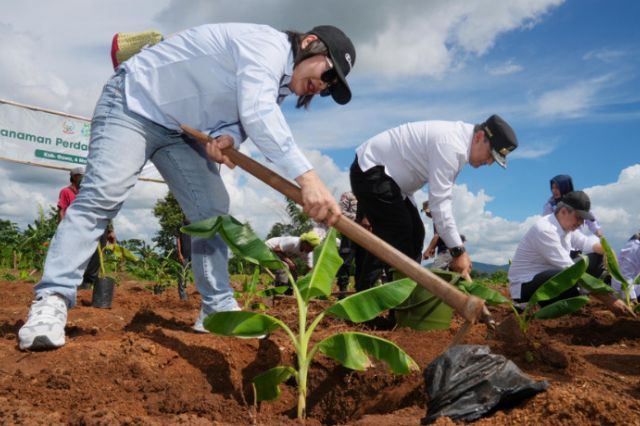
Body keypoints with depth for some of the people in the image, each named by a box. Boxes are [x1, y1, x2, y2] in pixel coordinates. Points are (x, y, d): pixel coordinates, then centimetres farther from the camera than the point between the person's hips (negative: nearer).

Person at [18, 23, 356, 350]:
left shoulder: (279, 83, 5)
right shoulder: (266, 44, -25)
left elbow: (245, 118, 3)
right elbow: (257, 113, -42)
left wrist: (227, 137, -23)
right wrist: (306, 177, -52)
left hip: (179, 129, 9)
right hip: (133, 102, -8)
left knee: (212, 210, -1)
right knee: (101, 197, -21)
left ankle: (219, 309, 4)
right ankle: (52, 300, -18)